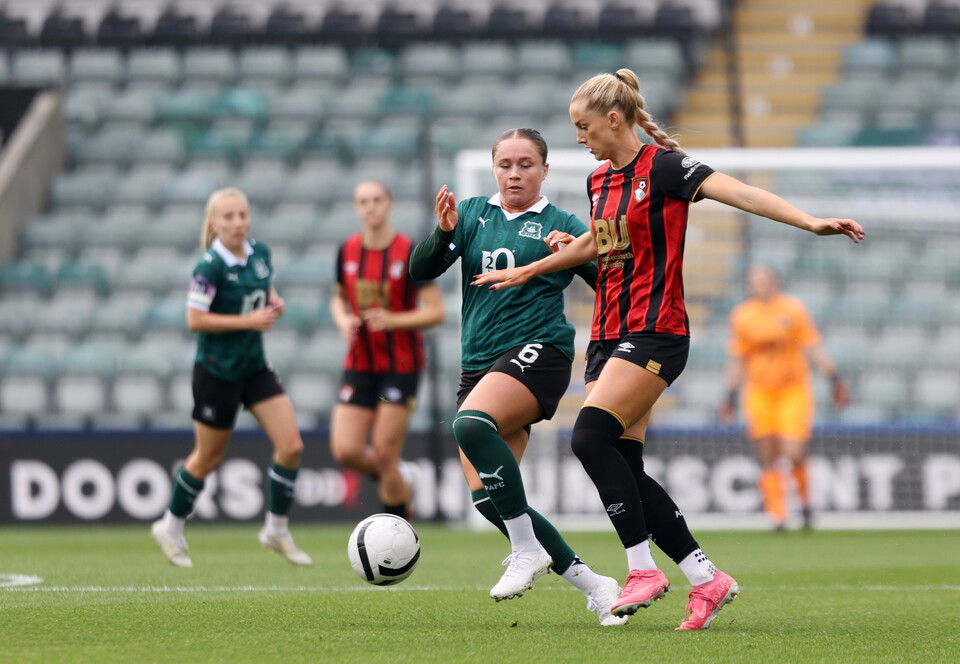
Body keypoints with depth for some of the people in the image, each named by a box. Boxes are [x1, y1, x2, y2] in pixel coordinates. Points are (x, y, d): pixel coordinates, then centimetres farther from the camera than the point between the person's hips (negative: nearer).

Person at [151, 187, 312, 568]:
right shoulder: (210, 266, -19)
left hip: (255, 365, 6)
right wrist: (249, 321, -23)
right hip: (217, 371, -6)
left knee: (291, 447, -5)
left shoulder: (259, 253, 1)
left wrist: (274, 303, -3)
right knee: (208, 459, 8)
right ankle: (171, 528, 30)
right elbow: (195, 320, -21)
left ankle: (277, 530, 12)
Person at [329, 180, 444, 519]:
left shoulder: (410, 252, -11)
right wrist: (344, 320, -3)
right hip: (360, 363, 4)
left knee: (385, 452, -7)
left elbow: (436, 312, -11)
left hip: (401, 365, -4)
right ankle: (400, 478, 23)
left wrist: (393, 320, -25)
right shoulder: (348, 251, 4)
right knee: (345, 450, -7)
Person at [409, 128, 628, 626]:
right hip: (479, 362, 6)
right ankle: (592, 585, 3)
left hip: (537, 351, -6)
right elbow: (420, 270, 6)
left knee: (471, 424, -34)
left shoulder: (561, 225, 3)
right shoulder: (473, 214, 14)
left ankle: (528, 549, -23)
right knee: (484, 494, -4)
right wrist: (443, 233, -13)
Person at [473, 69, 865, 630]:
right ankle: (707, 579, 7)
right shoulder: (601, 180, 14)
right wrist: (527, 271, 43)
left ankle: (644, 568, -12)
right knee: (624, 469, 0)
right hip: (610, 335, 8)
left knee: (591, 436, -21)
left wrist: (810, 222, -33)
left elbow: (739, 193, -21)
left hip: (656, 332, -8)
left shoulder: (662, 166, -10)